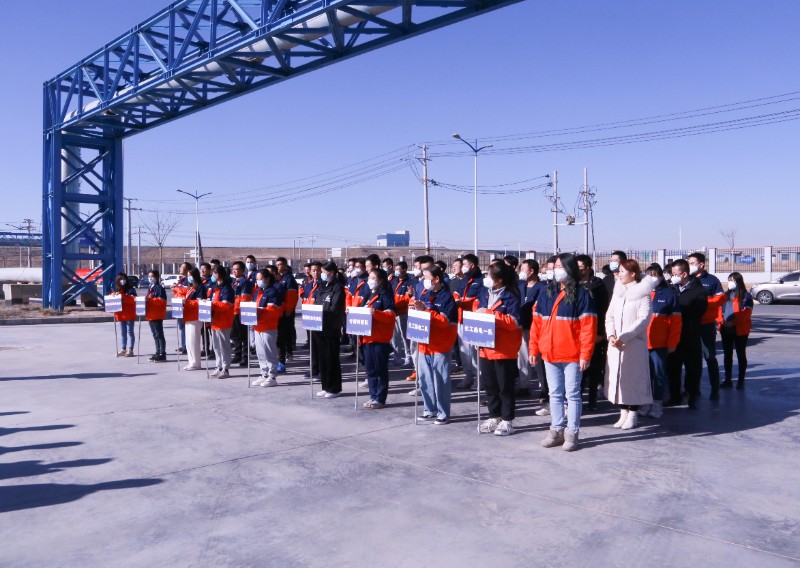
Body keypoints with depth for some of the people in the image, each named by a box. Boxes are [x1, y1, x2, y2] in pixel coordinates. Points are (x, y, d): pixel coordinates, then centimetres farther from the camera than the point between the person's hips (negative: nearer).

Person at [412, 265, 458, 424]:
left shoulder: (447, 297, -10)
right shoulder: (424, 295, 10)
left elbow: (445, 320, -20)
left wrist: (425, 309, -24)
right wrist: (416, 309, -7)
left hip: (440, 345, -7)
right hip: (425, 343, 7)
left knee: (440, 381, -2)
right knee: (425, 380, 12)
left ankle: (443, 413, 7)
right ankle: (429, 410, 23)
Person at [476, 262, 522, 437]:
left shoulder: (510, 296, -13)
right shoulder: (484, 292, 8)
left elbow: (513, 322, -20)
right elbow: (478, 312, 20)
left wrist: (490, 313, -22)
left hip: (504, 350, -7)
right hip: (485, 347, 7)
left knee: (506, 386, 4)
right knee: (489, 385, 14)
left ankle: (507, 421, 13)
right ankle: (494, 417, 27)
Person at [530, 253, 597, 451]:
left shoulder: (581, 295, -5)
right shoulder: (546, 294, 10)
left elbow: (588, 327, -10)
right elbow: (537, 322, 10)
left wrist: (585, 354, -14)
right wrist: (533, 349, 5)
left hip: (572, 355, -5)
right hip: (549, 355, 5)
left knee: (572, 394, 3)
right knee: (555, 394, 12)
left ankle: (572, 433, 11)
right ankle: (556, 430, 22)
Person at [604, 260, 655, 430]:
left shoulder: (643, 293, -5)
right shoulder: (617, 292, 13)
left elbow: (643, 319, -13)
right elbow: (610, 316, 10)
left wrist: (623, 337, -19)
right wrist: (611, 335, -7)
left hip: (634, 344, -5)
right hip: (615, 344, 6)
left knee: (633, 377, 0)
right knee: (617, 377, 7)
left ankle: (633, 415, 11)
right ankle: (623, 413, 18)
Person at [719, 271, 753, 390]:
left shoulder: (746, 296, -6)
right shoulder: (725, 295, 12)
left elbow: (746, 313, -15)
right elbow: (720, 310, 7)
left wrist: (733, 322, -24)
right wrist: (722, 320, -11)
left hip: (740, 330, -5)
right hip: (725, 329, 5)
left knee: (741, 355, 4)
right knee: (727, 354, 10)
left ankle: (741, 381, 9)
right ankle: (728, 380, 17)